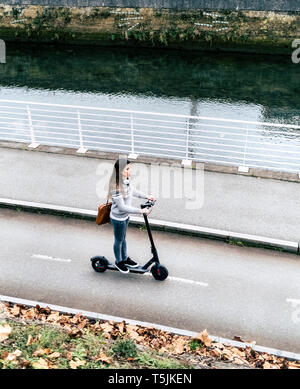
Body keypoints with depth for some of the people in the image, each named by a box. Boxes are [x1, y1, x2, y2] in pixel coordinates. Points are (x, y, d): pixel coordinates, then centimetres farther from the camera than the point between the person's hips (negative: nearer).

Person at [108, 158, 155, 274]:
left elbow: (133, 191, 14)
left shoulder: (126, 180, -8)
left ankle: (125, 258, 48)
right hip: (118, 218, -7)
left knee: (123, 238, 27)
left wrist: (147, 196, 9)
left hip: (125, 216, 8)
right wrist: (141, 211, -30)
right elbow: (122, 207, -31)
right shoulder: (116, 187, -34)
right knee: (118, 240, 16)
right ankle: (118, 261, 40)